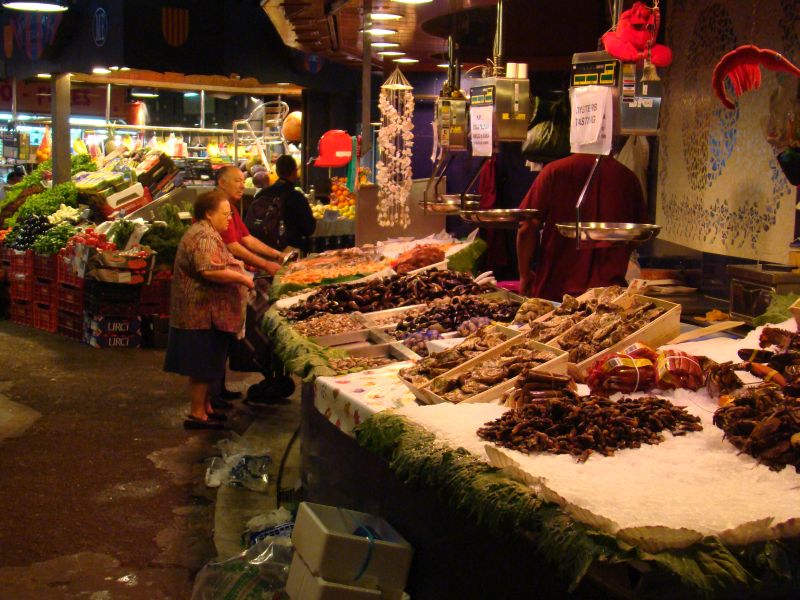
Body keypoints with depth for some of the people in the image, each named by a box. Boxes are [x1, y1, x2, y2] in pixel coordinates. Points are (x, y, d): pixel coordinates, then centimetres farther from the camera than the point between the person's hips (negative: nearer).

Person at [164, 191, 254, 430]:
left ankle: (205, 408, 26)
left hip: (205, 312, 11)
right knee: (203, 367, -4)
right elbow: (209, 271, -30)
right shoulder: (204, 237, -18)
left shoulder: (203, 233, 18)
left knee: (208, 366, 17)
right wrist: (242, 277, -22)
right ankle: (197, 415, 3)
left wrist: (232, 264, 21)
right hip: (203, 313, -11)